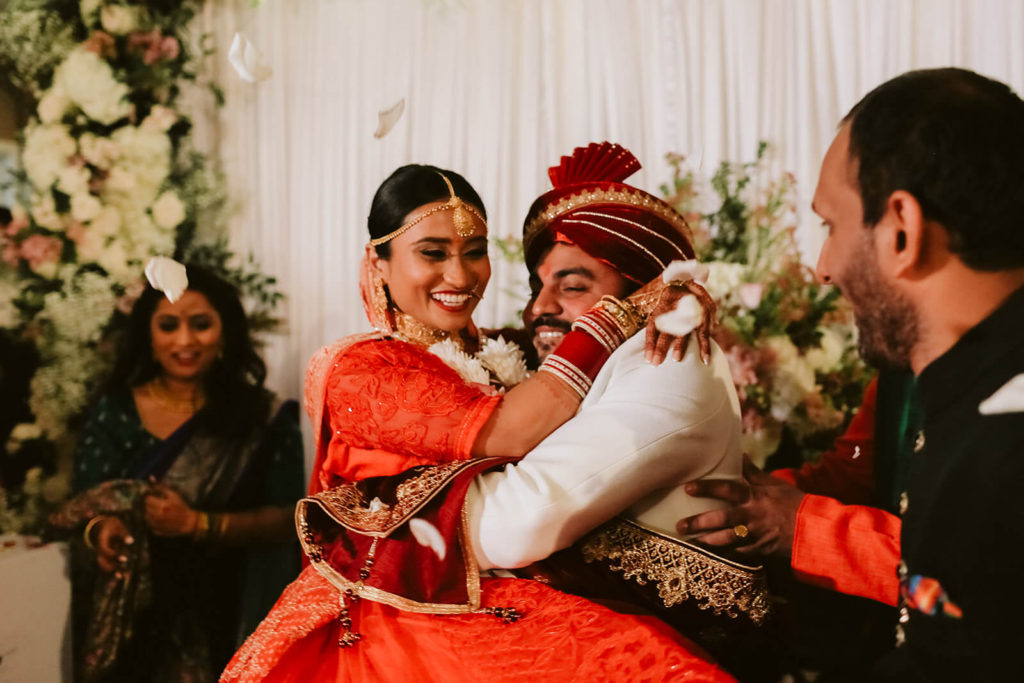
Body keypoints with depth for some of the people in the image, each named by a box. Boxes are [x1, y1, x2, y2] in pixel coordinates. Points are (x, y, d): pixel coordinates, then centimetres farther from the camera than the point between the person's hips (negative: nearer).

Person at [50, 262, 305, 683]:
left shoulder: (264, 417, -4)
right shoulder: (115, 413, 0)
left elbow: (284, 519, -7)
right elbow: (87, 505, 0)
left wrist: (198, 524, -20)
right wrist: (101, 529, -23)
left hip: (223, 616, -1)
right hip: (130, 615, 1)